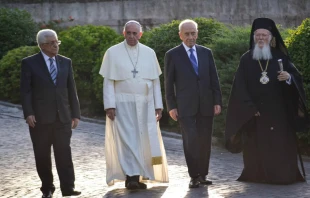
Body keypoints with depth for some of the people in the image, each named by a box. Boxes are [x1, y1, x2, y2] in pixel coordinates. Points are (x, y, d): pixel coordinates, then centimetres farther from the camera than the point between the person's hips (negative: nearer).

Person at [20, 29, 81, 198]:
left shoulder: (65, 62, 11)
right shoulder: (29, 63, 1)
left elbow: (71, 90, 11)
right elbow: (25, 90, -4)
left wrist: (75, 114, 7)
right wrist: (28, 113, -14)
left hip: (63, 117, 2)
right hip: (40, 118, -2)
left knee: (64, 153, -3)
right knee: (42, 155, 4)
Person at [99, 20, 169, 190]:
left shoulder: (149, 53, 8)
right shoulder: (113, 53, 1)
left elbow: (155, 81, 10)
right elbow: (108, 81, -2)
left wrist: (158, 105, 5)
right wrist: (109, 105, -10)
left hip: (145, 105, 3)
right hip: (122, 104, -3)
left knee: (143, 141, 4)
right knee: (128, 140, -10)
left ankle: (140, 175, 13)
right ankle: (131, 177, -12)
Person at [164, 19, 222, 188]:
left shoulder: (206, 53, 10)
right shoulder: (172, 55, 1)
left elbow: (214, 79, 10)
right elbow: (168, 83, 0)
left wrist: (217, 101, 3)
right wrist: (171, 106, -5)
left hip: (206, 105, 3)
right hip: (185, 106, -3)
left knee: (205, 141, 6)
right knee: (190, 141, -8)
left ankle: (202, 174, 16)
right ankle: (194, 176, 0)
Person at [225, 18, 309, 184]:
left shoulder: (280, 57, 5)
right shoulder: (246, 59, 3)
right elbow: (240, 87, -2)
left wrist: (289, 77, -23)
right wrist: (250, 108, -10)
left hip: (278, 112, 0)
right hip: (255, 112, 0)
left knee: (280, 145, -3)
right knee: (257, 147, 0)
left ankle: (283, 176, 5)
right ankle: (258, 176, 9)